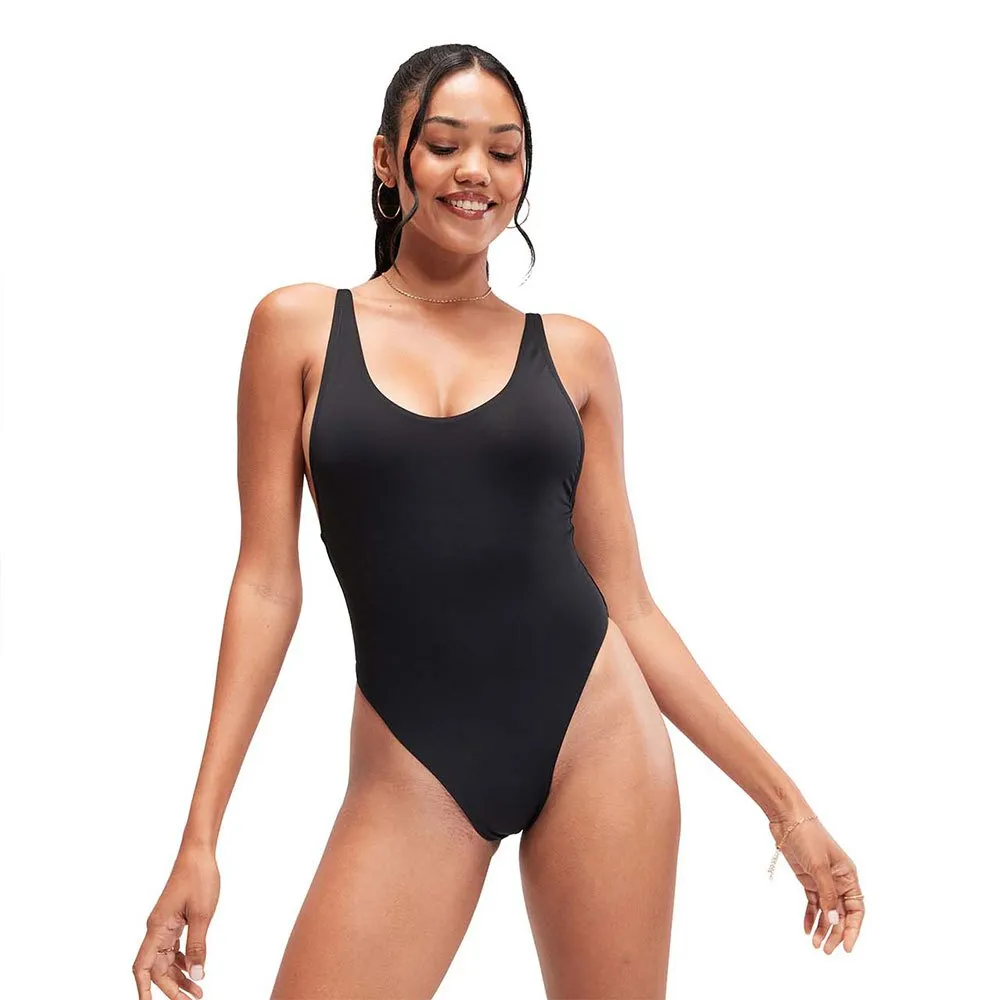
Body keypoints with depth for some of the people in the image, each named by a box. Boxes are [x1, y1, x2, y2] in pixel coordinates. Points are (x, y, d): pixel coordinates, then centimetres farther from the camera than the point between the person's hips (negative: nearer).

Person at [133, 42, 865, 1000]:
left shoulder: (573, 353, 6)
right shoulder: (299, 326, 4)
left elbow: (628, 606, 8)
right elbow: (268, 579, 2)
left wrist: (783, 800, 6)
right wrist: (200, 835, -2)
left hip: (595, 736, 1)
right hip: (413, 771, -1)